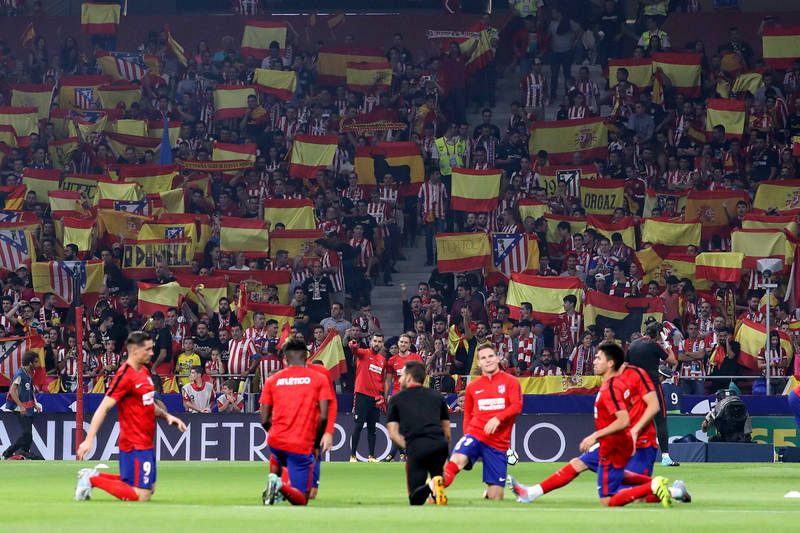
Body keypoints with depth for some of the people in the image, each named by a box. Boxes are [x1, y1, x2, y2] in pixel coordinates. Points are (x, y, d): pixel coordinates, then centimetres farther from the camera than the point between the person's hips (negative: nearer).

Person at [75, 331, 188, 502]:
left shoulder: (144, 371, 11)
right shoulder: (125, 376, -17)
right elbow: (103, 408, -22)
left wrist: (167, 416, 10)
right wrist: (89, 440, -28)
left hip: (146, 443, 9)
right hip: (135, 445, -9)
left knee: (149, 489, 16)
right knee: (141, 496, -11)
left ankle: (94, 476, 19)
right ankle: (93, 480, 1)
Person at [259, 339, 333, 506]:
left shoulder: (272, 380, 7)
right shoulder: (319, 379, 2)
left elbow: (264, 420, 5)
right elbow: (323, 417, -6)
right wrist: (316, 441, 9)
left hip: (275, 441, 3)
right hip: (302, 446, -3)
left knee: (277, 457, 40)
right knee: (301, 500, 3)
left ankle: (273, 479, 9)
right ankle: (282, 486, -27)